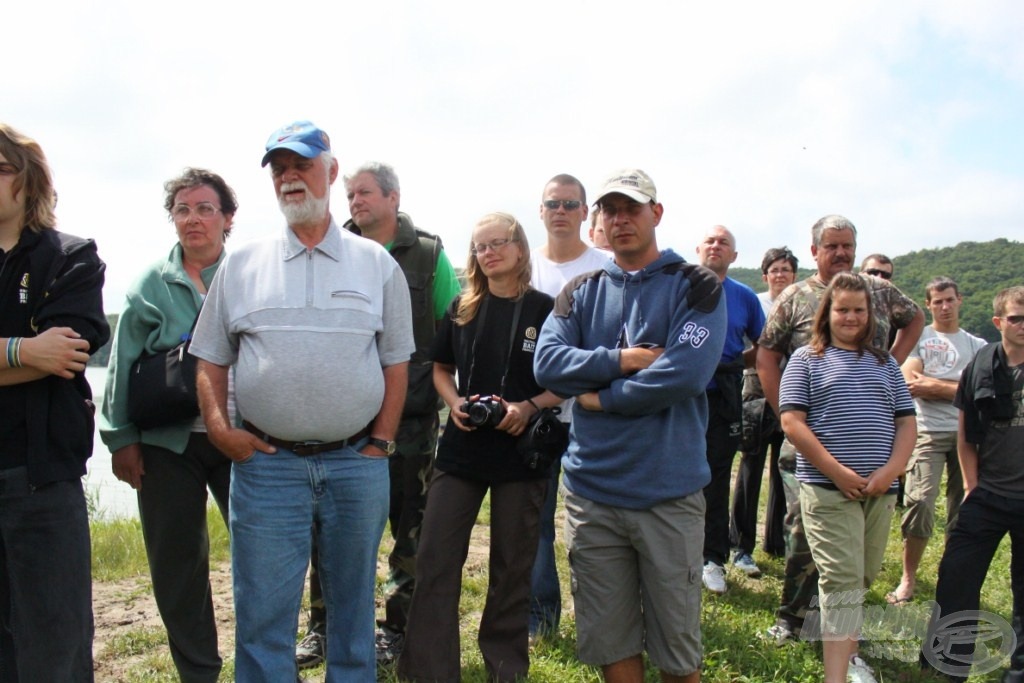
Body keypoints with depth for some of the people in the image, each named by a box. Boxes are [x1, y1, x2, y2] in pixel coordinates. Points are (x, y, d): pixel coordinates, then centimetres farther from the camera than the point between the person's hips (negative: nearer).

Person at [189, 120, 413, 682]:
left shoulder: (377, 264, 6)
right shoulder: (241, 265, 9)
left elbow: (396, 361, 6)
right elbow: (211, 359, 10)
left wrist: (380, 443, -1)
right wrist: (218, 426, -5)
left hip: (357, 464, 0)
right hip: (265, 463, 0)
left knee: (353, 608, 13)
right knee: (262, 616, 5)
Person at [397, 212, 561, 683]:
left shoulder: (545, 309, -3)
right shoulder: (461, 310, 5)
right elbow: (441, 370, 14)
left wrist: (529, 407, -17)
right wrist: (455, 402, -6)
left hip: (522, 453, -2)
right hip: (460, 450, 3)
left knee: (511, 569, 11)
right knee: (435, 562, 1)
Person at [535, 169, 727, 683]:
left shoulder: (695, 285, -1)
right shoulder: (581, 292, 9)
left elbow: (685, 372, -17)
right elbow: (547, 364, -6)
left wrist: (600, 397, -9)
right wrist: (625, 360, -15)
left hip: (669, 492, -3)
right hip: (591, 489, 3)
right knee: (609, 641, 14)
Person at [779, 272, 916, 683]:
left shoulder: (884, 363, 16)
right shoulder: (807, 359, 3)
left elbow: (906, 422, 11)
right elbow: (792, 422, -7)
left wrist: (890, 471, -6)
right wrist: (838, 473, -14)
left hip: (880, 490, 5)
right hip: (828, 489, -4)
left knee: (861, 580, 15)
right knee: (842, 582, -8)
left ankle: (845, 647, 35)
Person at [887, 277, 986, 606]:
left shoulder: (977, 345, 13)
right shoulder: (918, 338, 8)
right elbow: (912, 384, -6)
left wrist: (933, 385, -6)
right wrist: (956, 386, -2)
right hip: (929, 432, -3)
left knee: (963, 508, 5)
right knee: (920, 501, -13)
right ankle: (908, 578, 0)